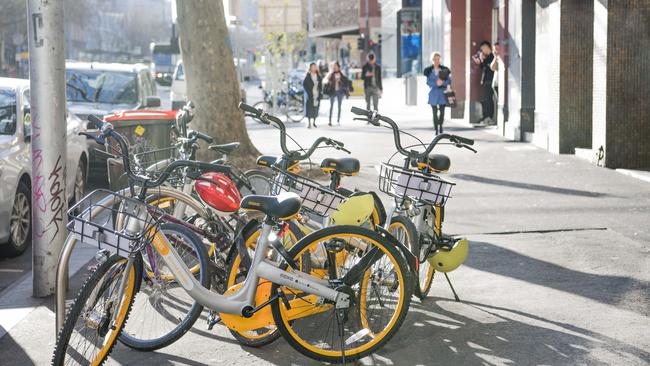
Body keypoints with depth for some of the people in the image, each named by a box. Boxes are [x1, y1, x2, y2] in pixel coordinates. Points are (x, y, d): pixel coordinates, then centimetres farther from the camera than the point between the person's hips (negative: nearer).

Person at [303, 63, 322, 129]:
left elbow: (320, 85, 14)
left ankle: (314, 121, 18)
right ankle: (309, 123, -7)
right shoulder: (307, 75, -2)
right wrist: (308, 91, -12)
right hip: (310, 95, -4)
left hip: (317, 94, 4)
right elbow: (304, 84, -5)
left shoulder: (318, 76, 11)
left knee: (316, 108, 5)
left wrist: (320, 92, 2)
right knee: (309, 108, -7)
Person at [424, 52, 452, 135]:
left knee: (442, 112, 3)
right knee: (435, 112, -2)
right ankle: (436, 130, 5)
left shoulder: (444, 70, 4)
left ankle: (440, 126, 27)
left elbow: (449, 81, 1)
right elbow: (428, 82, -3)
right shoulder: (429, 70, 3)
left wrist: (442, 82, -18)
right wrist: (436, 83, -19)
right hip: (433, 93, -1)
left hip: (442, 93, 1)